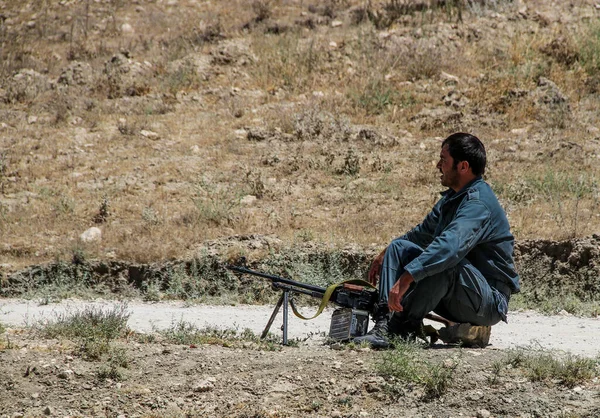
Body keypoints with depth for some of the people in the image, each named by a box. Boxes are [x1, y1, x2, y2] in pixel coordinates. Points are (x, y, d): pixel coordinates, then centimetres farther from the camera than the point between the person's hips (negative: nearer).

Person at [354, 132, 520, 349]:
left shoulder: (478, 203, -22)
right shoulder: (452, 197, 10)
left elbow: (449, 246, -38)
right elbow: (424, 232, 30)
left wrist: (405, 279, -43)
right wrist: (384, 255, 33)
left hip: (490, 303, -10)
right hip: (455, 301, 10)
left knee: (443, 261, -36)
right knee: (398, 247, 6)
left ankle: (407, 325, -22)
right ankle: (384, 324, -15)